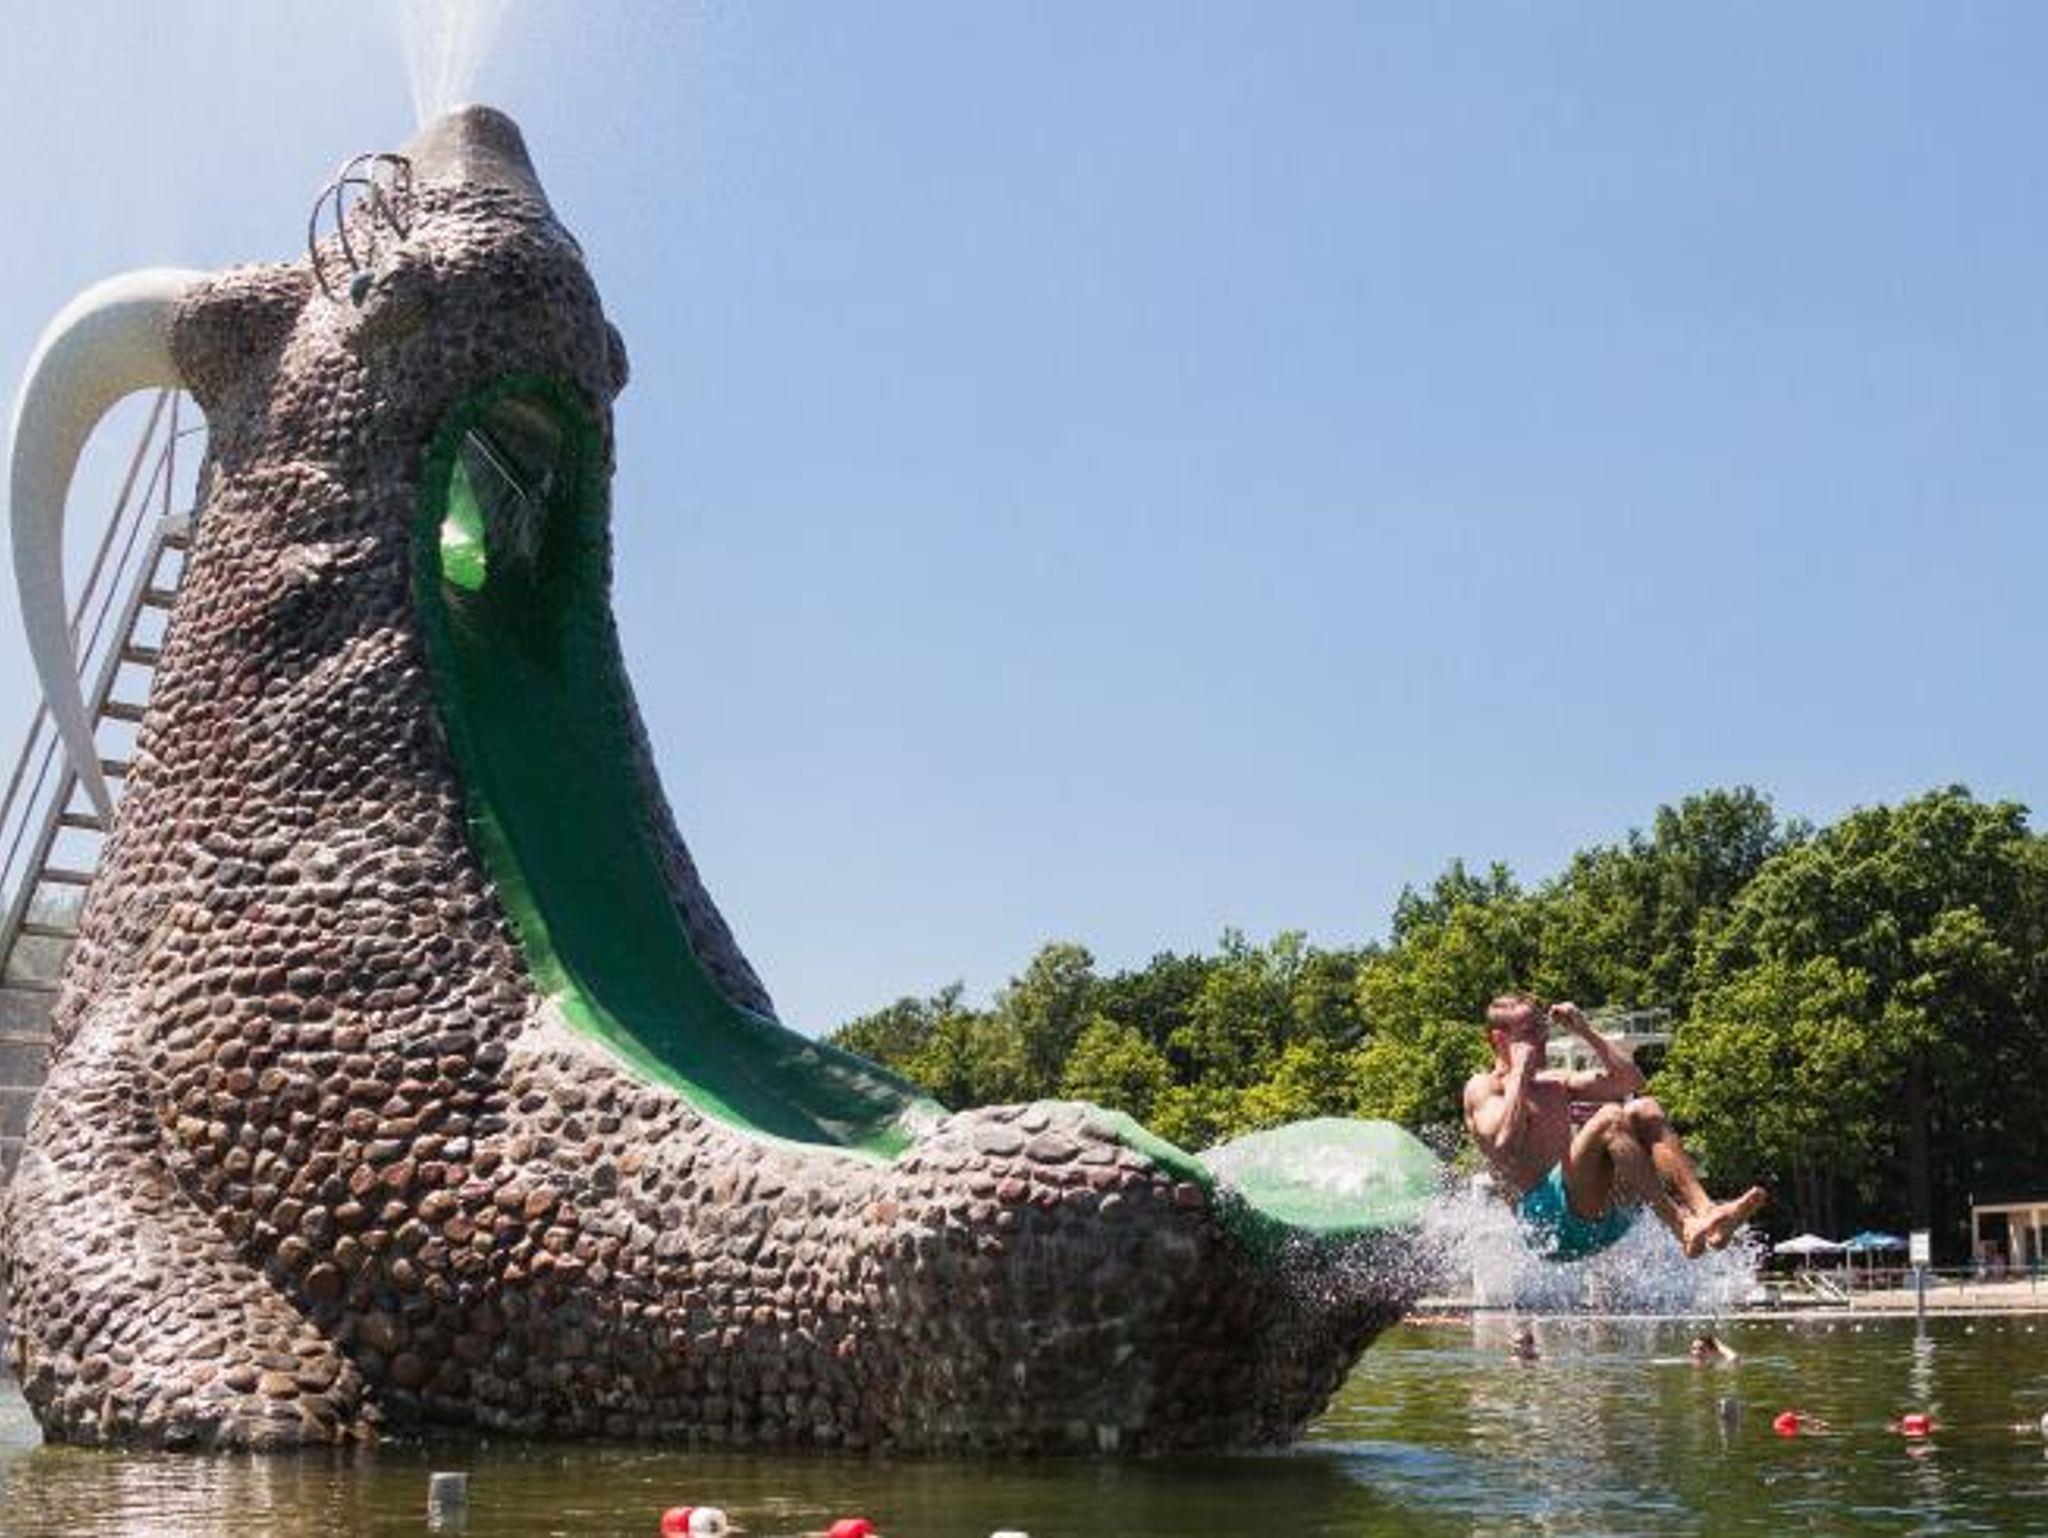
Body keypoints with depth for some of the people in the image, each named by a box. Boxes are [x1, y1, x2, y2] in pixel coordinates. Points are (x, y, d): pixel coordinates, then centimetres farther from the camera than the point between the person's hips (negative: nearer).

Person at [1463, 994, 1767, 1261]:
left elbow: (1630, 1081, 21)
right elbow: (1502, 1143, -17)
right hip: (1547, 1218, -7)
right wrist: (1519, 1073, -9)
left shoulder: (1555, 1083, 26)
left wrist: (1585, 1032, 15)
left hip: (1601, 1214, 7)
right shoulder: (1482, 1088, 4)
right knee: (1610, 1119, -26)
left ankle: (1705, 1210, -28)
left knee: (1643, 1110, -8)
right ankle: (1684, 1229, -38)